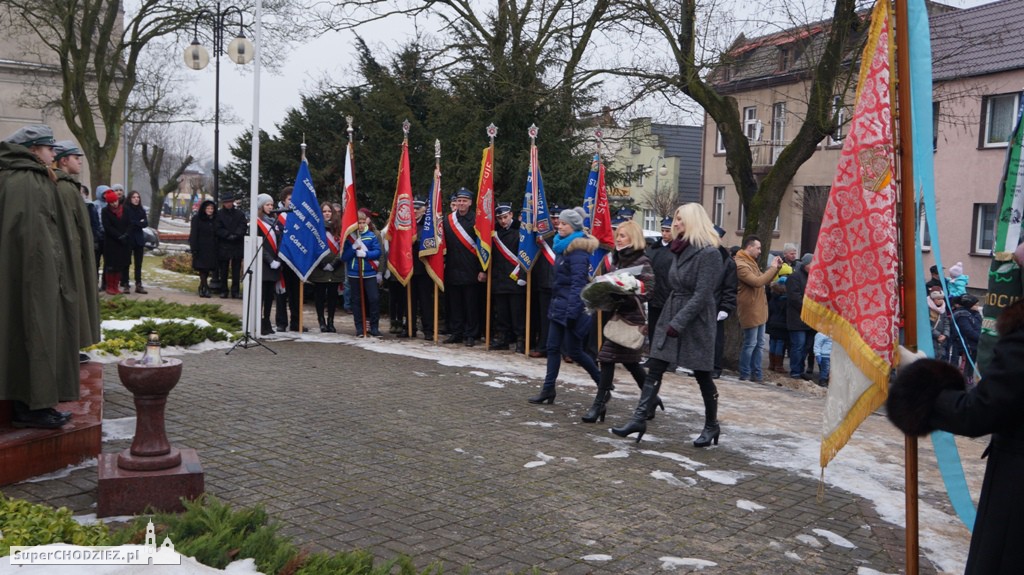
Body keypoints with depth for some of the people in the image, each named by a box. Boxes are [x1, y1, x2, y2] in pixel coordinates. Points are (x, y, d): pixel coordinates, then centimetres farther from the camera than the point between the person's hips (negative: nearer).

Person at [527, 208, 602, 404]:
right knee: (553, 348, 7)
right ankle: (548, 389, 11)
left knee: (573, 351, -1)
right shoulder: (563, 246, 13)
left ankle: (603, 383, 17)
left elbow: (578, 283, -22)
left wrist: (572, 312, -25)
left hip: (570, 306, -9)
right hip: (558, 305, 9)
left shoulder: (578, 250, -16)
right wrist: (554, 303, 17)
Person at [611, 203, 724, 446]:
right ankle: (639, 419, 2)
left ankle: (712, 426, 23)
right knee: (653, 371, 1)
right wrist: (670, 320, 14)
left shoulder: (708, 253, -15)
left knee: (703, 376, 6)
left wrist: (678, 324, -21)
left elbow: (702, 295, -19)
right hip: (670, 316, 8)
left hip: (695, 321, -7)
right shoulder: (680, 249, 10)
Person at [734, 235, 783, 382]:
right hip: (750, 310, -10)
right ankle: (745, 375, 6)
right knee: (750, 344, -3)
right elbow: (758, 282, -27)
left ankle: (756, 373, 19)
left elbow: (764, 280, 20)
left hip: (759, 310, 10)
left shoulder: (751, 262, 16)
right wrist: (773, 267, -18)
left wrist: (776, 268, 7)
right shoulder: (741, 264, -18)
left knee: (759, 344, 13)